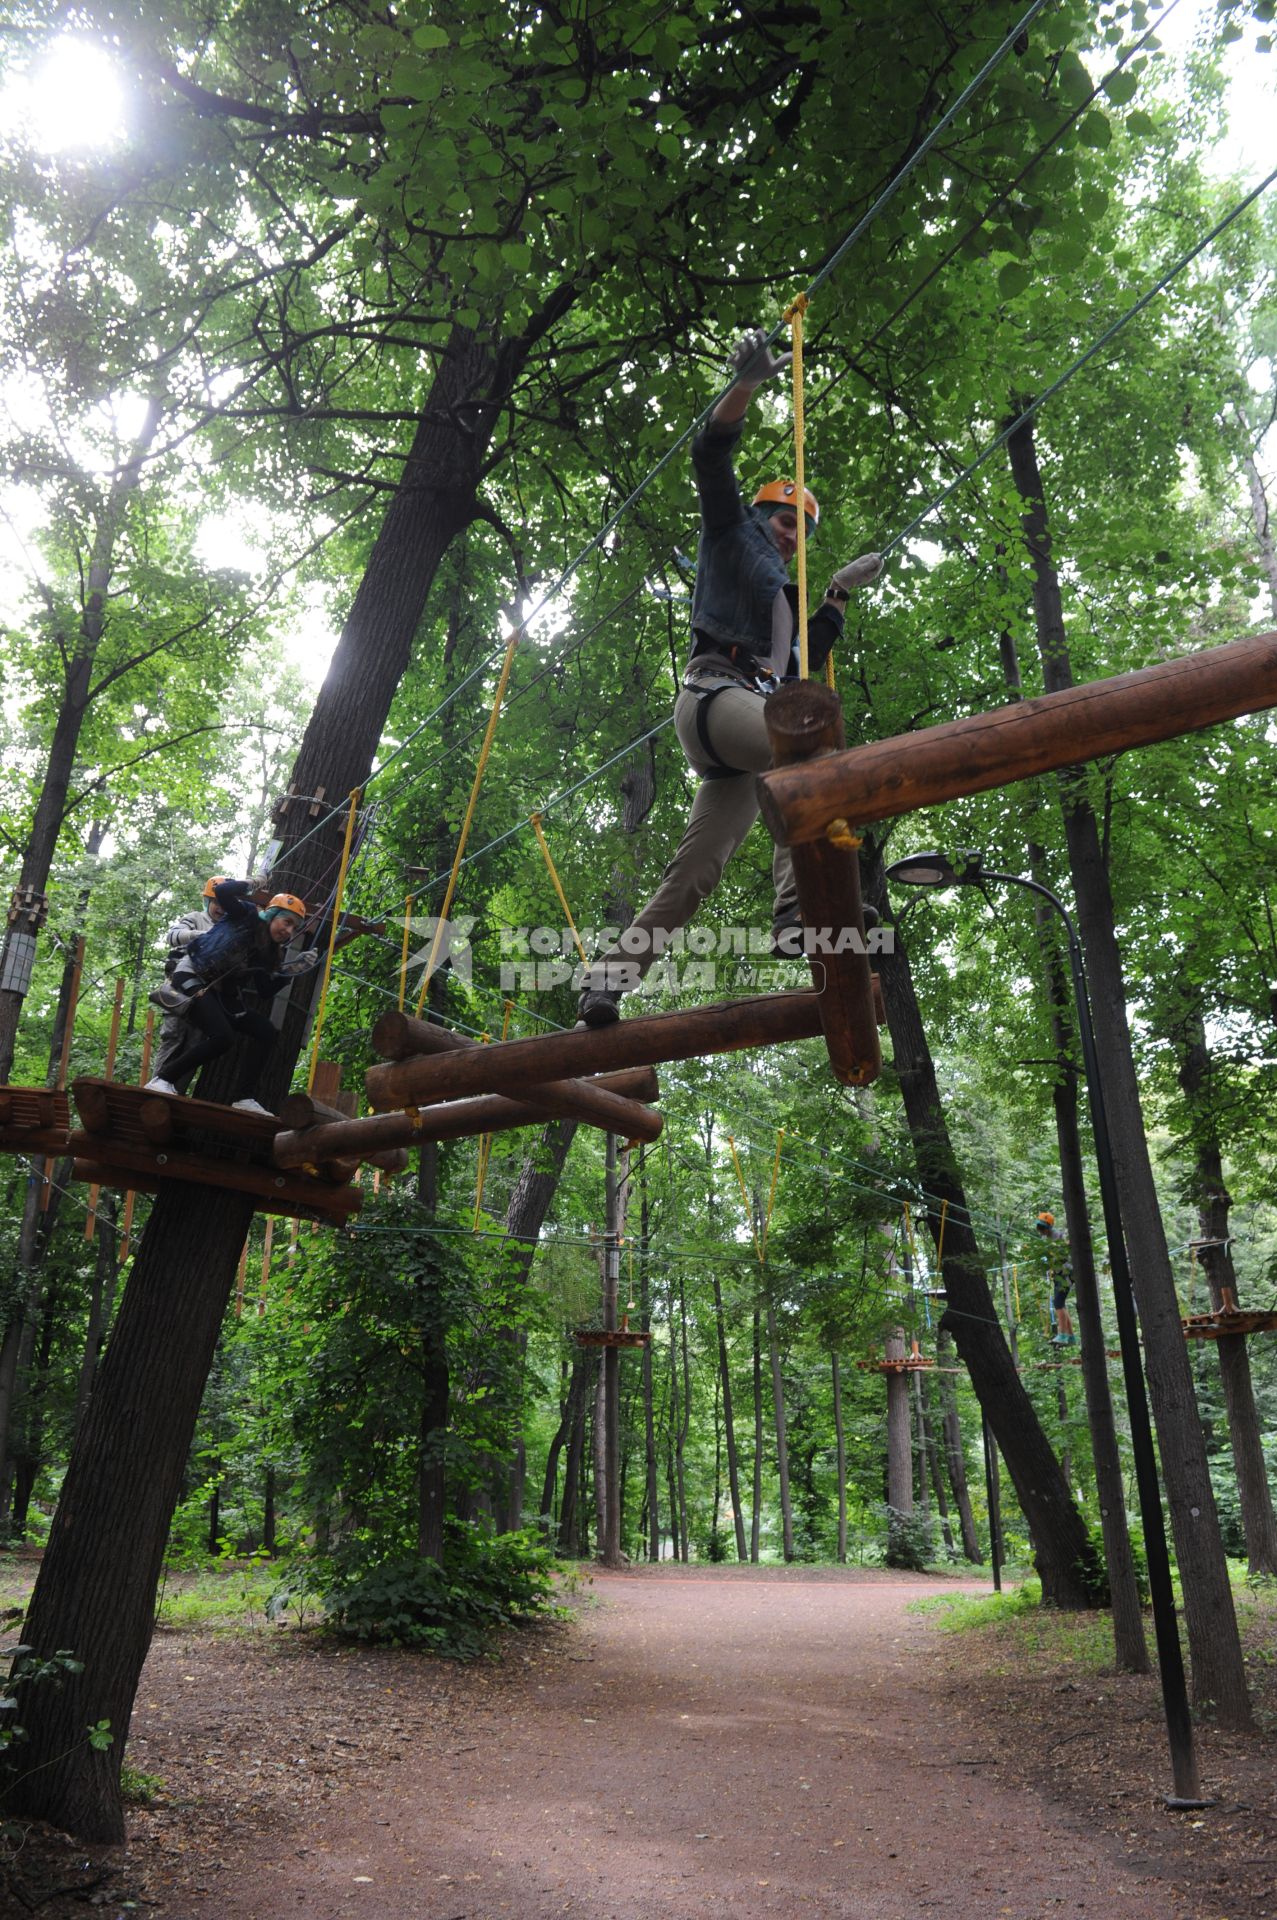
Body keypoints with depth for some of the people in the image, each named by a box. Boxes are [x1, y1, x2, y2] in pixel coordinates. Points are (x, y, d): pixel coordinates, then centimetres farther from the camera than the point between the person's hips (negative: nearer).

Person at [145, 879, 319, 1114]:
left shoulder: (271, 952, 9)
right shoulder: (248, 915, -8)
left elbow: (266, 991, 4)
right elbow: (221, 891, -24)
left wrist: (292, 969, -4)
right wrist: (250, 884, -8)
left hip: (219, 992, 8)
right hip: (191, 978, -8)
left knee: (266, 1032, 0)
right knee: (221, 1036, -27)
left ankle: (243, 1099, -2)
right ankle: (161, 1082, -16)